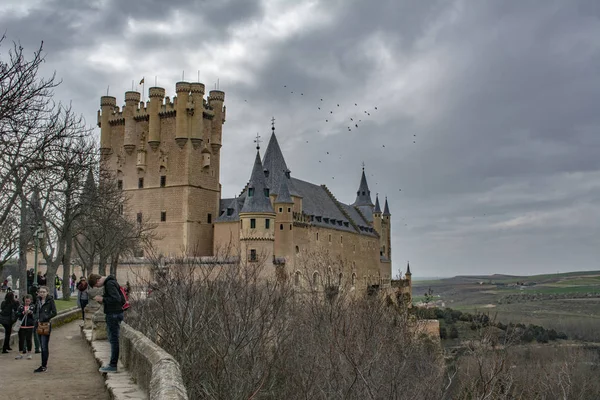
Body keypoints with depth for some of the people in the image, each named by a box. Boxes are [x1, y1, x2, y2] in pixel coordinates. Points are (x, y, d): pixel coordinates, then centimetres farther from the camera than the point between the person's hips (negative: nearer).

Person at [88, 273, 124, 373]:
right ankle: (113, 364, 21)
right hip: (113, 313, 10)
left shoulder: (110, 284, -17)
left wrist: (103, 299, -16)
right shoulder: (109, 282, 14)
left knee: (114, 339, -5)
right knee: (113, 339, 14)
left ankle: (113, 365, -1)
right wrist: (103, 298, 6)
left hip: (114, 314, -10)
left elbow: (117, 299, -26)